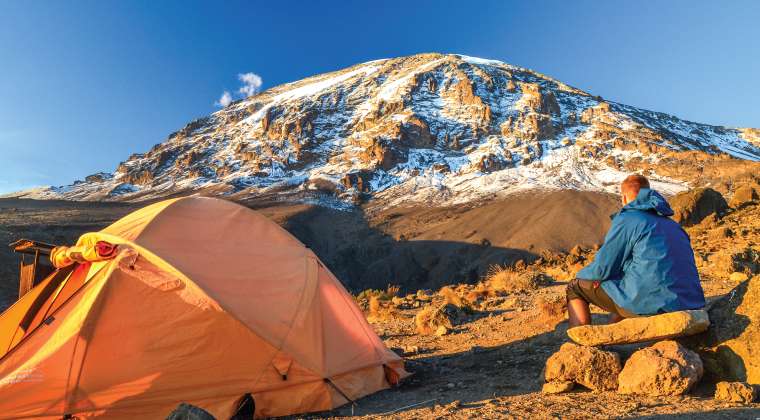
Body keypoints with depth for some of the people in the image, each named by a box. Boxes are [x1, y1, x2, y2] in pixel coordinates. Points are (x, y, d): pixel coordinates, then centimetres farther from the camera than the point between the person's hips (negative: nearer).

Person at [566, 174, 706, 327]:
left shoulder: (627, 219, -5)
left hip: (650, 307, -8)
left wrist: (581, 275, 15)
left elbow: (603, 268, -7)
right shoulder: (672, 224, 19)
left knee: (575, 288, 5)